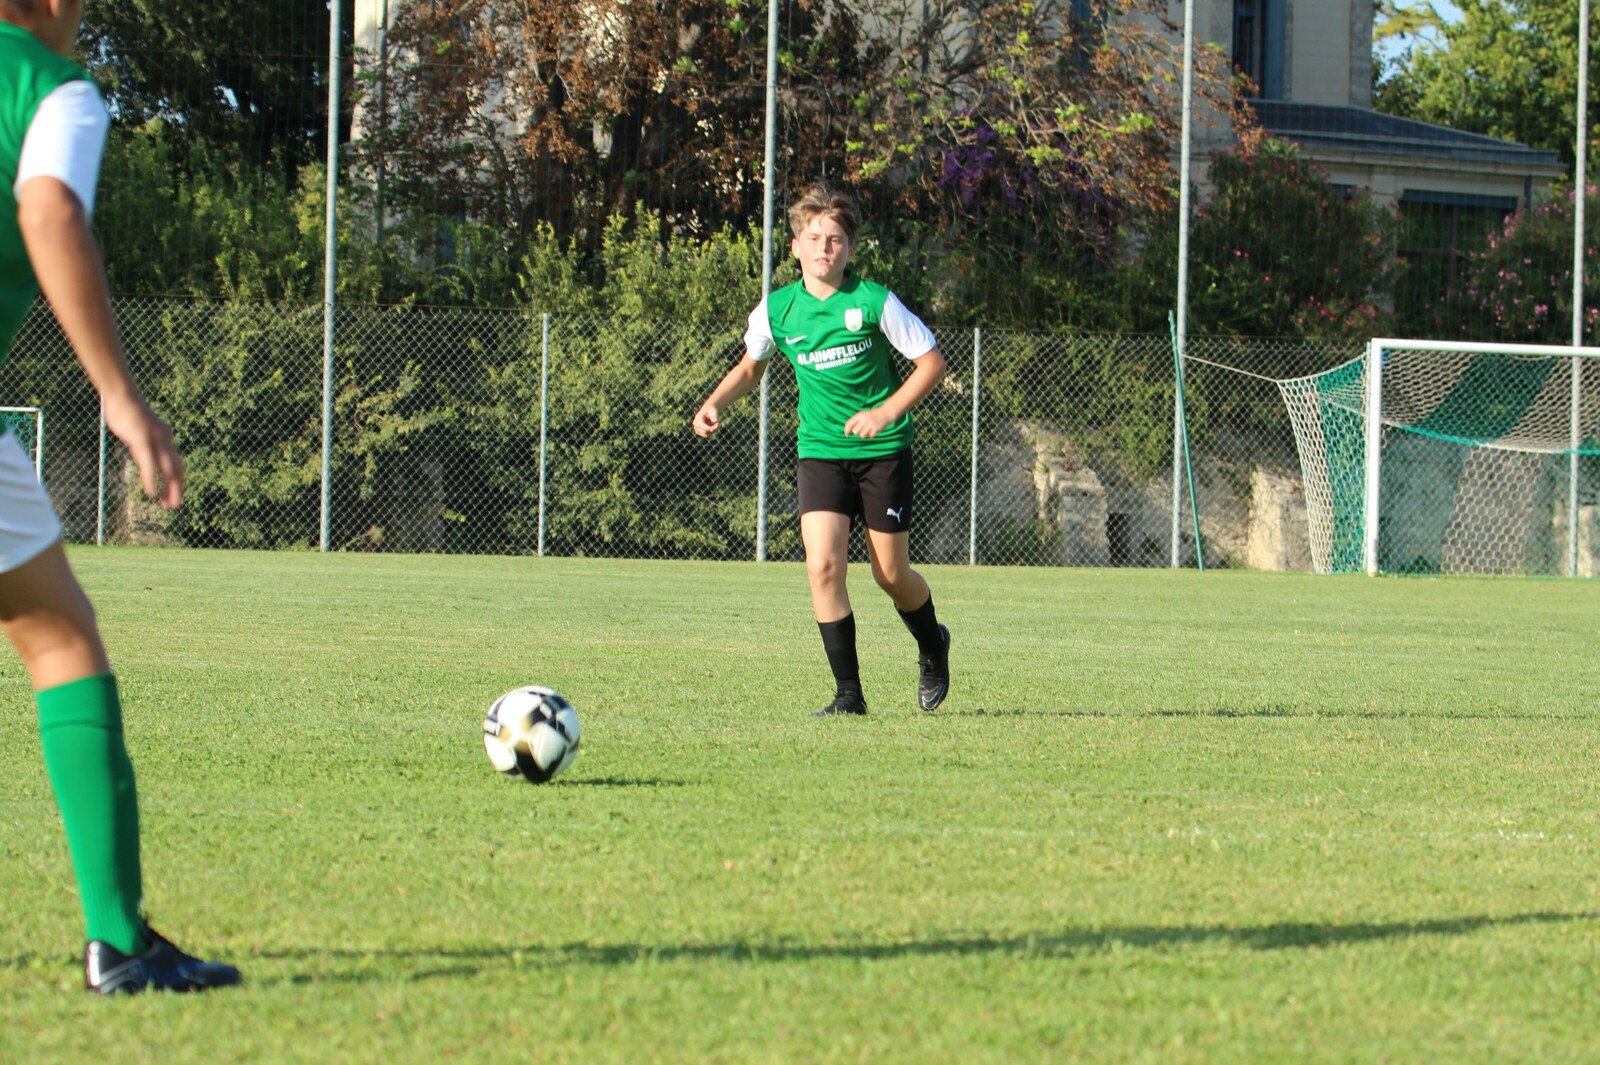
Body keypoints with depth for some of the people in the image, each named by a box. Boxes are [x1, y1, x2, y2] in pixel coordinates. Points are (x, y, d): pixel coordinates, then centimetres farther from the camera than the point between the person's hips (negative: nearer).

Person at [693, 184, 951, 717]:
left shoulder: (874, 301, -12)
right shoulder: (777, 309, -2)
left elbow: (931, 361, -6)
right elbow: (751, 365, 18)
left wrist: (885, 411, -18)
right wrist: (715, 403, 1)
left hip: (883, 451, -2)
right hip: (820, 450, 2)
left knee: (890, 574, 4)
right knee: (824, 565, -15)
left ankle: (933, 648, 37)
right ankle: (848, 693, -6)